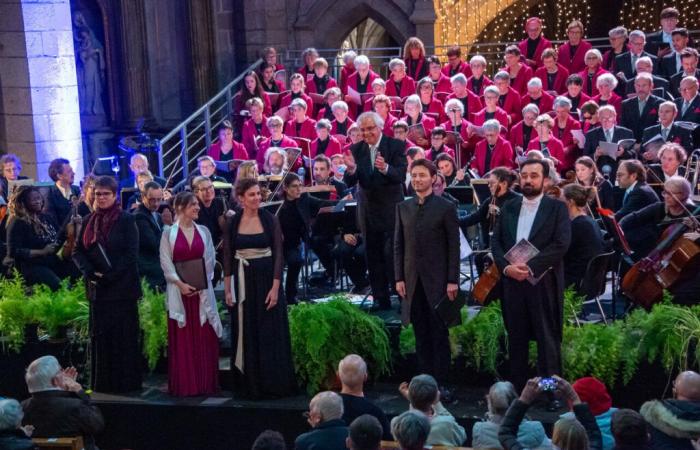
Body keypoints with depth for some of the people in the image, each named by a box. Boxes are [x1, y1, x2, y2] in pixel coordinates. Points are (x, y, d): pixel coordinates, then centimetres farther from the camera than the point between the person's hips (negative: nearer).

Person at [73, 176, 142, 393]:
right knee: (100, 335, 5)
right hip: (97, 288, 4)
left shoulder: (126, 220, -3)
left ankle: (127, 382, 6)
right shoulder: (89, 220, 11)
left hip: (122, 287, -4)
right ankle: (103, 383, 13)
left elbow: (131, 254, -8)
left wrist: (110, 276, -15)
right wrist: (90, 271, -8)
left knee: (124, 335, -1)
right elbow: (78, 251, 10)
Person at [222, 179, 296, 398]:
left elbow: (278, 254, -6)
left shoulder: (270, 220, -4)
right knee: (247, 334, 7)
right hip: (243, 282, 1)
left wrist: (275, 287, -13)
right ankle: (252, 385, 17)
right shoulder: (232, 223, 0)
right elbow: (228, 258, 3)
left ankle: (274, 383, 13)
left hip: (267, 279, -1)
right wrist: (227, 289, -1)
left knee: (271, 333, 2)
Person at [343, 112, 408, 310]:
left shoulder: (395, 145, -9)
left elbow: (401, 176, -20)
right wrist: (351, 169, -27)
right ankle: (380, 300, 19)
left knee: (392, 254, -6)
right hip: (368, 209, 4)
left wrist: (385, 168, -39)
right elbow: (349, 183, -5)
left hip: (391, 208, -4)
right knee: (373, 256, 9)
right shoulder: (356, 149, -1)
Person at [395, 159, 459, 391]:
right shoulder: (403, 207, 10)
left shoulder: (446, 207, -2)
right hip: (413, 281, 3)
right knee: (421, 334, 6)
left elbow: (454, 246, -4)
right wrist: (399, 277, 3)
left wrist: (453, 280, -9)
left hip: (438, 280, -3)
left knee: (439, 334, 2)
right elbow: (398, 245, 10)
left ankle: (441, 383, 9)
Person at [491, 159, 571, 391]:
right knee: (516, 338, 9)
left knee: (547, 339, 0)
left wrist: (530, 267, -17)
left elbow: (561, 244, -10)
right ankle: (516, 388, 18)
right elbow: (496, 242, 9)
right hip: (512, 281, 4)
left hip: (544, 283, -4)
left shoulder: (557, 208, 1)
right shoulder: (508, 208, 13)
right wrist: (506, 266, -10)